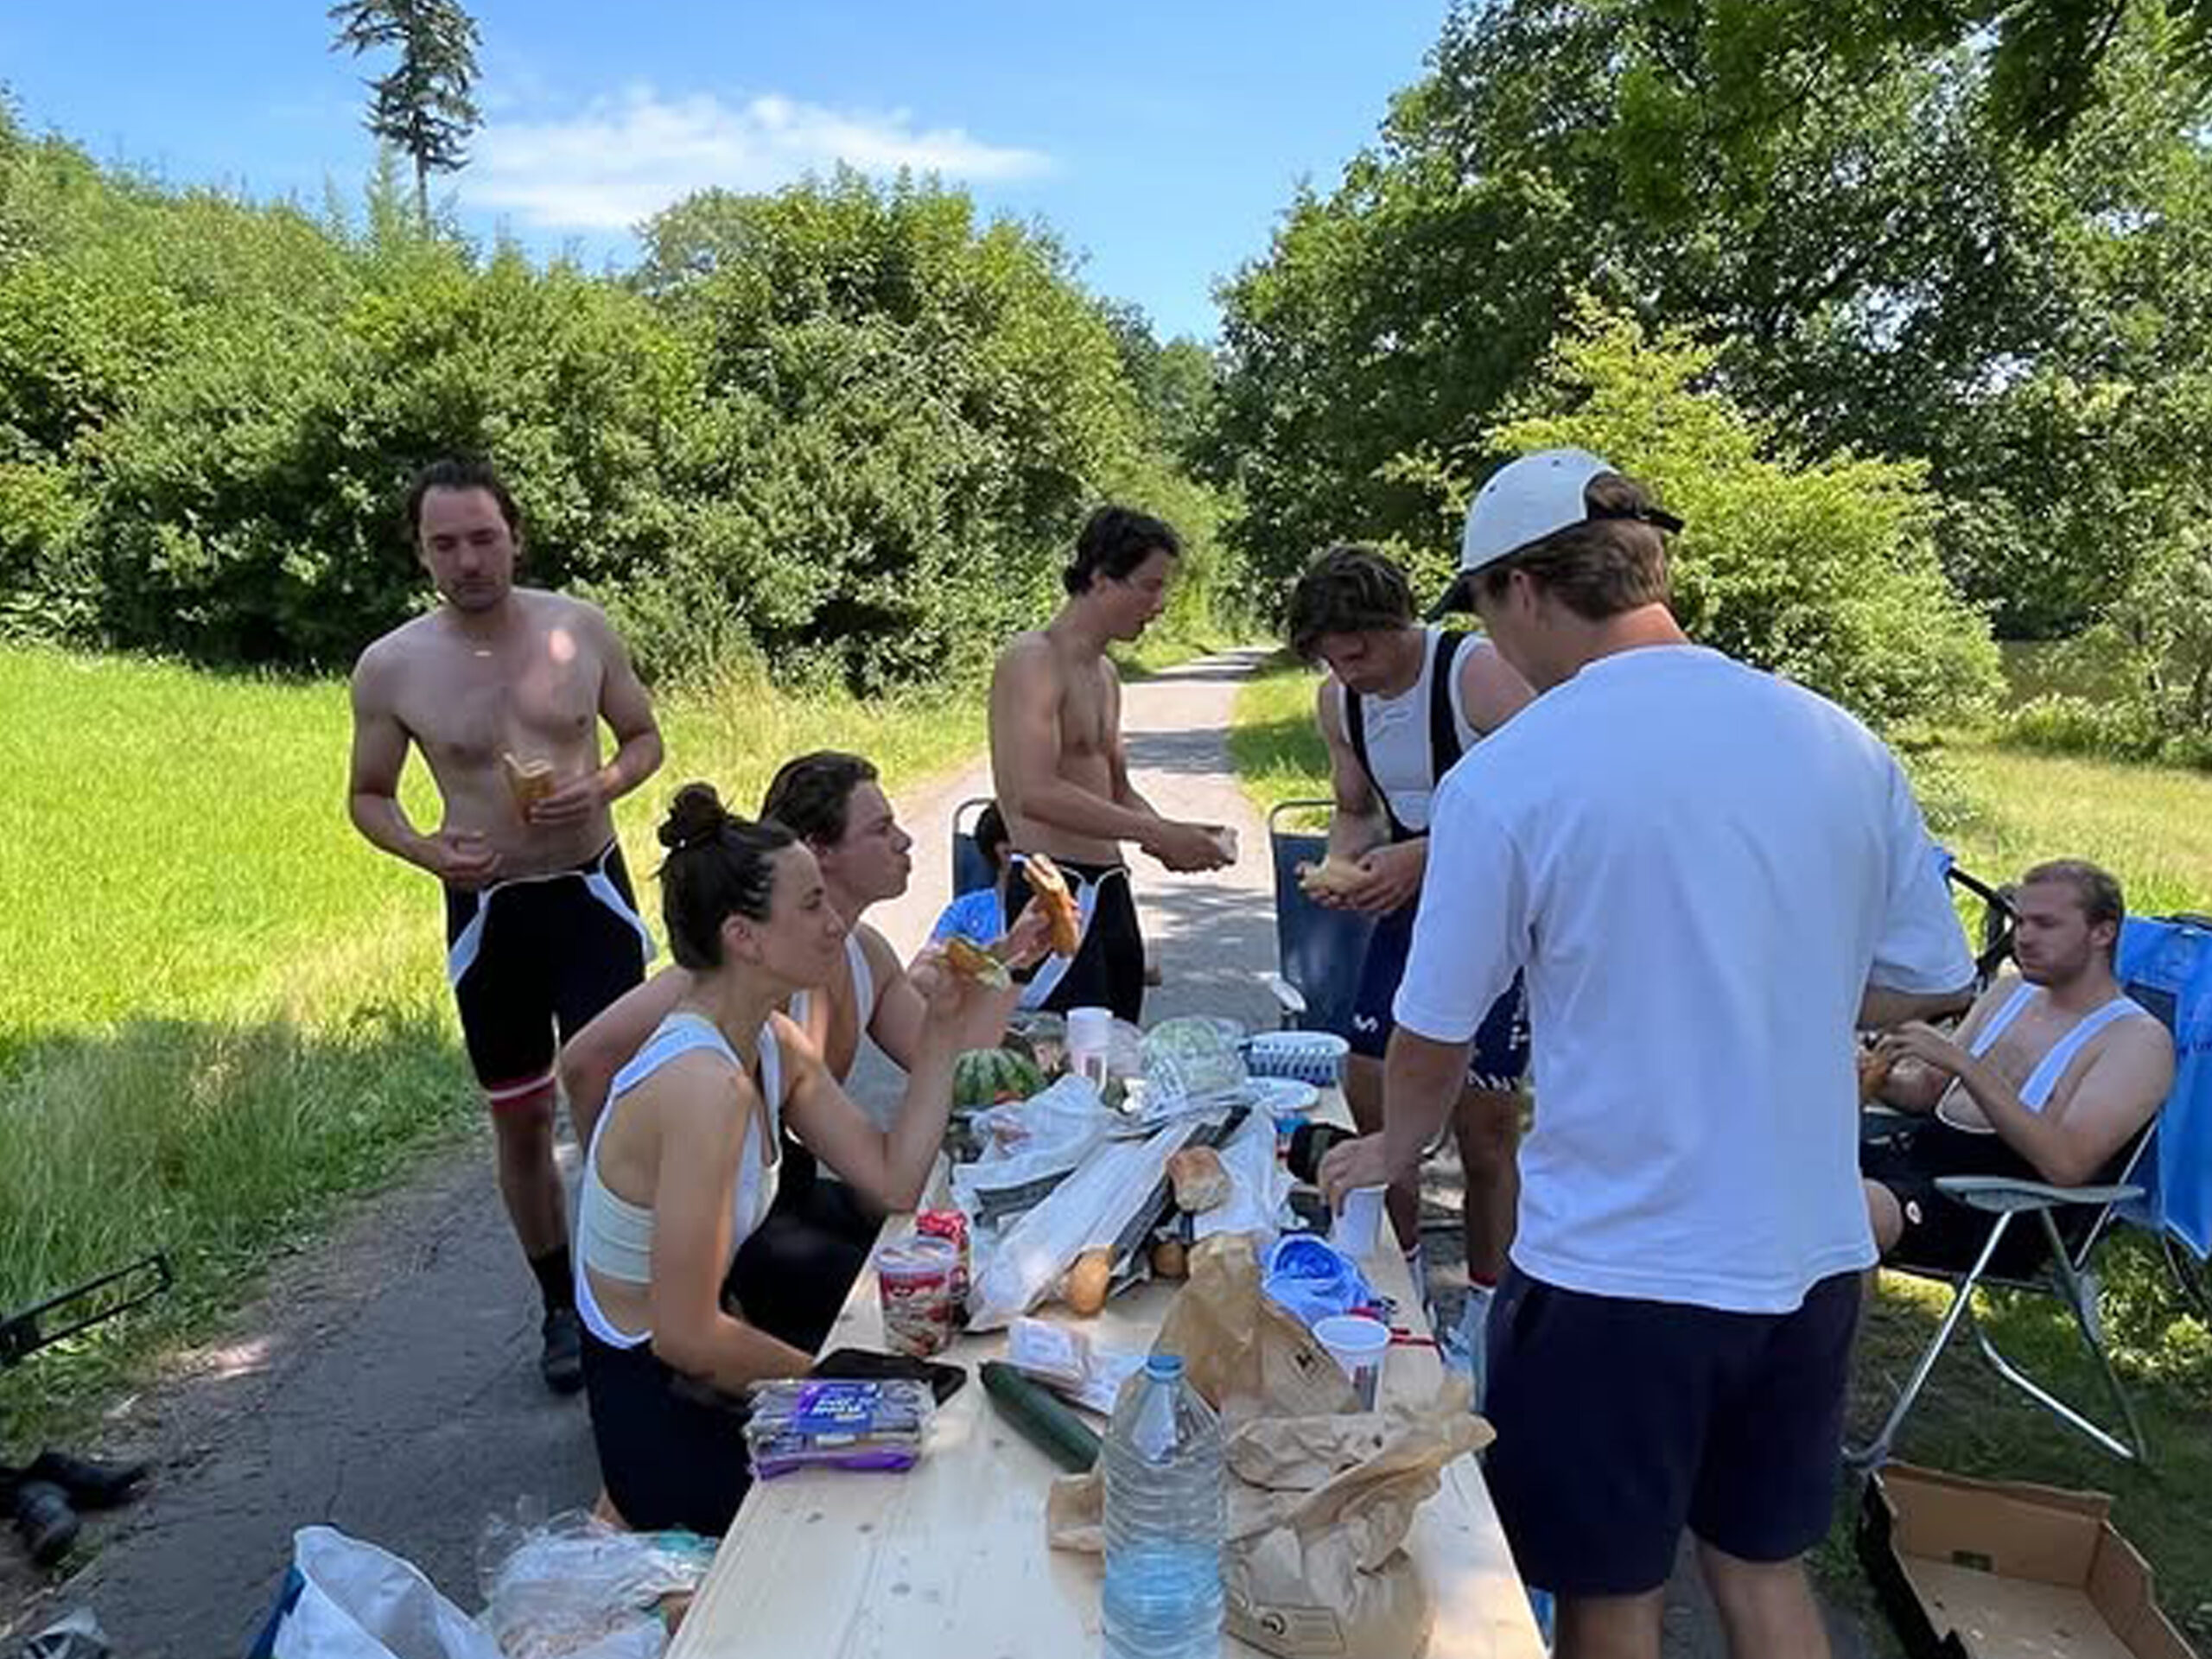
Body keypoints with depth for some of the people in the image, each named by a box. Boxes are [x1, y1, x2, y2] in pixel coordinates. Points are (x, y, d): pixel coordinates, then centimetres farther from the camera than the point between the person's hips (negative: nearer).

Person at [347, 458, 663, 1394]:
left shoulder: (580, 627, -5)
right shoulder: (391, 668, -6)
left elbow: (644, 737, 7)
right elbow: (368, 797, 6)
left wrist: (603, 786, -14)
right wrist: (429, 852, -14)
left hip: (593, 894, -1)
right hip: (486, 911, 1)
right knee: (520, 1118, 12)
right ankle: (562, 1307, 31)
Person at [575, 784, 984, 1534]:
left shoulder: (773, 1045, -1)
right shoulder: (705, 1086, -30)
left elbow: (894, 1181, -2)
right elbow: (686, 1335, -27)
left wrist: (942, 1023, -6)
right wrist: (823, 1373, -12)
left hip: (701, 1386, 8)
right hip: (662, 1423, -8)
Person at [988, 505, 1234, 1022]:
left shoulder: (1105, 674, 19)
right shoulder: (1033, 659, -11)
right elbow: (1036, 795, -23)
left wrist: (1174, 835, 4)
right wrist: (1159, 833, -21)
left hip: (1109, 888, 9)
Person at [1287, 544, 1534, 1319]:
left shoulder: (1481, 674, -20)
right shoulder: (1338, 701, 1)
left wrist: (1423, 857, -29)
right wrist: (1341, 867, -9)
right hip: (1410, 907, 6)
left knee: (1484, 1125, -1)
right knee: (1366, 1097, 6)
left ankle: (1486, 1318, 18)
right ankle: (1402, 1279, 28)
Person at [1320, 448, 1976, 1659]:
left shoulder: (1506, 776, -17)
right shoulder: (1842, 744, -4)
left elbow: (1432, 1039, -7)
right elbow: (1929, 983, 7)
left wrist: (1392, 1150, 12)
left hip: (1615, 1271, -5)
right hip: (1811, 1254, 5)